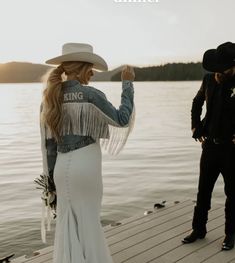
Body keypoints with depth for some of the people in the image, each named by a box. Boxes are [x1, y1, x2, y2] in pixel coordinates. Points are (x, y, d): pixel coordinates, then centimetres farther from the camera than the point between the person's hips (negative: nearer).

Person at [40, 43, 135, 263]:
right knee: (87, 224, 11)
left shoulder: (51, 96, 5)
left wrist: (52, 177, 15)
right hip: (85, 165, -5)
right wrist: (127, 83, 0)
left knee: (68, 226, 16)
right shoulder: (90, 94, -13)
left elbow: (48, 142, 8)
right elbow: (122, 120, -7)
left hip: (63, 167, 6)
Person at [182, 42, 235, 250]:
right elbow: (197, 102, 18)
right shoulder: (209, 80, 0)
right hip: (210, 145, 5)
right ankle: (199, 229, 29)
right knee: (203, 190, 13)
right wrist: (196, 127, 10)